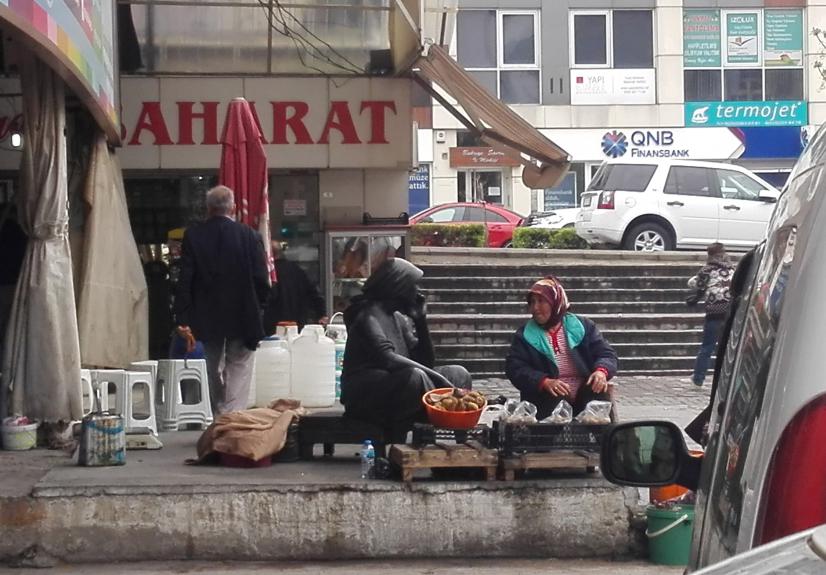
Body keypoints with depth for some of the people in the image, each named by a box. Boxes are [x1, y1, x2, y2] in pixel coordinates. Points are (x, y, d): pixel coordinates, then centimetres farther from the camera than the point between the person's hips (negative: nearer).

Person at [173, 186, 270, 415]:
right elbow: (262, 280, -8)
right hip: (242, 317, -2)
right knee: (238, 370, 2)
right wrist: (257, 311, 7)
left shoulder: (193, 236, -4)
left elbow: (184, 281, -6)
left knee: (214, 372, 18)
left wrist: (182, 320, -5)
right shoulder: (250, 236, -8)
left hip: (208, 317, 2)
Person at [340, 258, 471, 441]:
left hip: (397, 394, 9)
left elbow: (426, 361, 12)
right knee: (414, 377, -36)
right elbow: (388, 360, -26)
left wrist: (421, 320, 2)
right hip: (365, 395, -9)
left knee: (459, 375, -1)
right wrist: (439, 378, -29)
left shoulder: (400, 318, 16)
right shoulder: (369, 316, -10)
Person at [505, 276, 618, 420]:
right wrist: (544, 382, -20)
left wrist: (601, 371, -17)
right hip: (547, 401, -1)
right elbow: (515, 368, -1)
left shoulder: (582, 326, 11)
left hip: (585, 398, 1)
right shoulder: (524, 335, 9)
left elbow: (606, 354, 8)